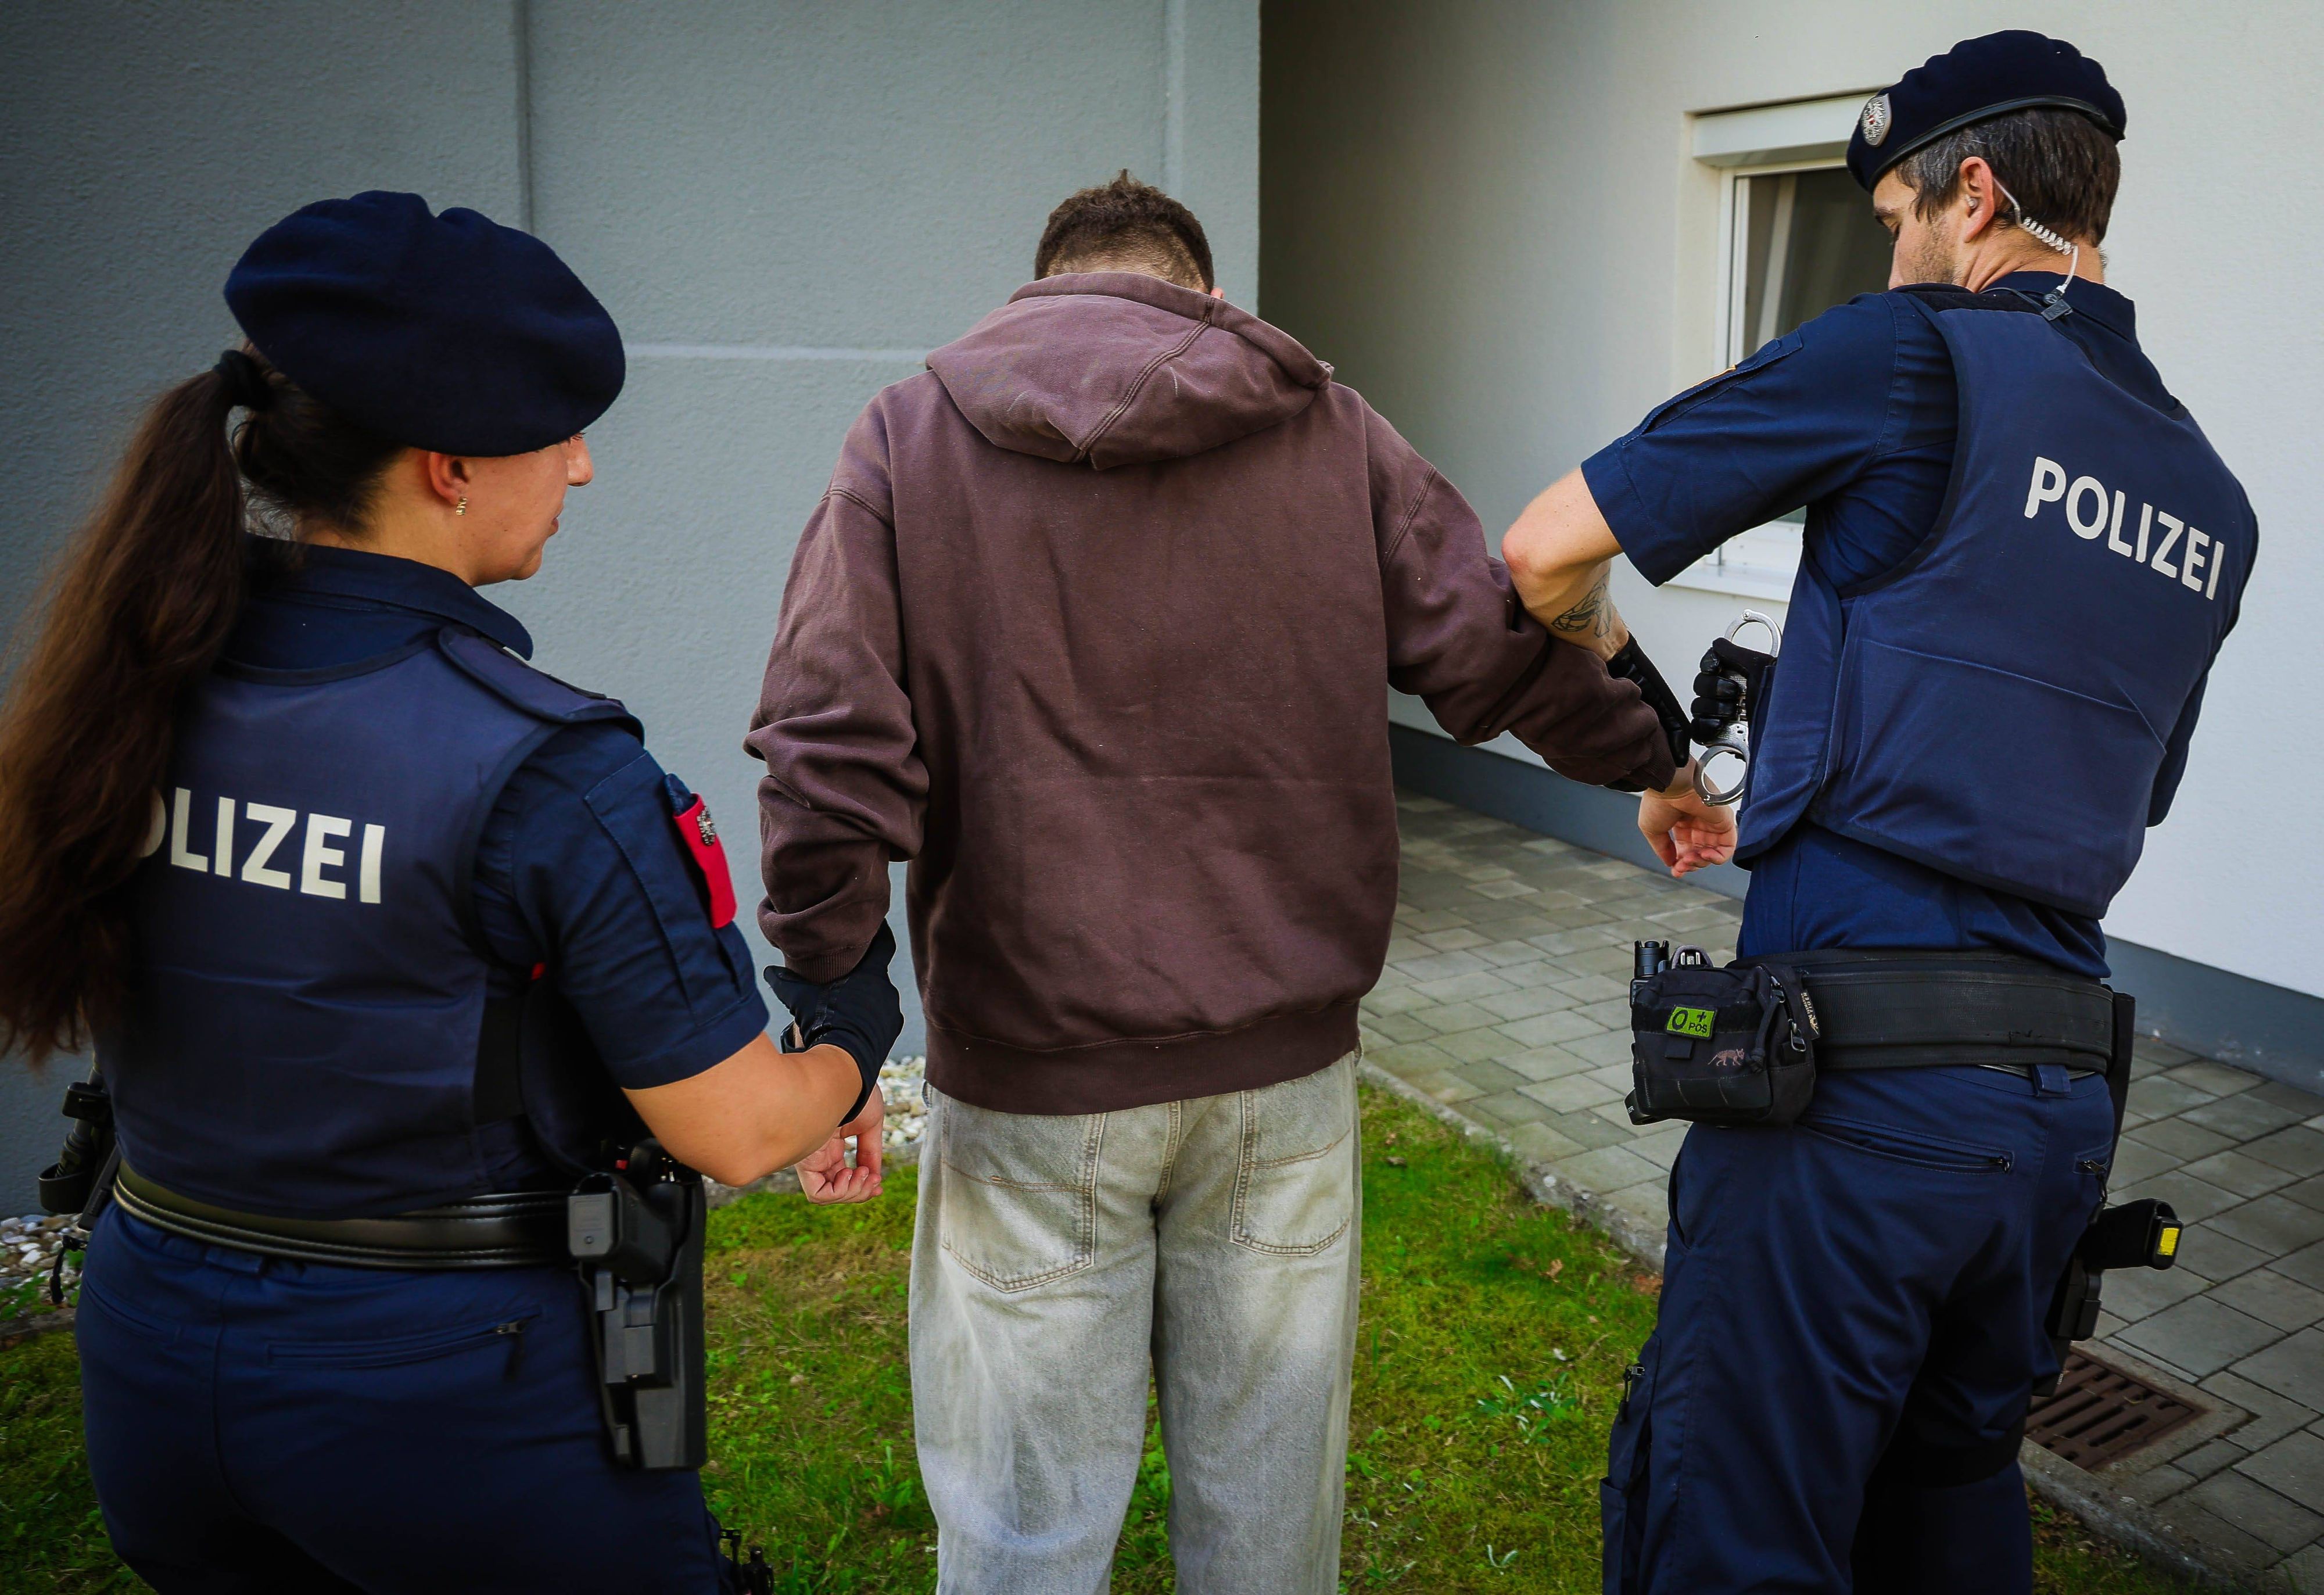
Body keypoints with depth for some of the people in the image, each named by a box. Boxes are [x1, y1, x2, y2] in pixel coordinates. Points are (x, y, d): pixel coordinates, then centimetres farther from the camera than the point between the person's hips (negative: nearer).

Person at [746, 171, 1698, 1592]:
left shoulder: (907, 439, -1)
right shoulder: (1333, 433, 2)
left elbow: (829, 751, -10)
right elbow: (1505, 658, 0)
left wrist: (831, 1004, -3)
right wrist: (1664, 761, 18)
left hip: (1030, 1083, -1)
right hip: (1283, 1066, 2)